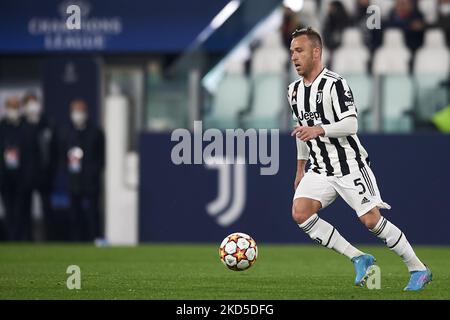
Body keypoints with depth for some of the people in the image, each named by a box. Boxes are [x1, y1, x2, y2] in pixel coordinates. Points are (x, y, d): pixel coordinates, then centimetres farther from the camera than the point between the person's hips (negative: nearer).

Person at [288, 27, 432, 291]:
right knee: (300, 212, -15)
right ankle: (359, 258, -6)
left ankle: (419, 269, 6)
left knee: (371, 220, -11)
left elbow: (351, 125, -22)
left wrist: (319, 130, -37)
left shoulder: (335, 84, -14)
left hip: (349, 165, -7)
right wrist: (300, 169, 25)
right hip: (320, 170, 7)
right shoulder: (294, 91, 11)